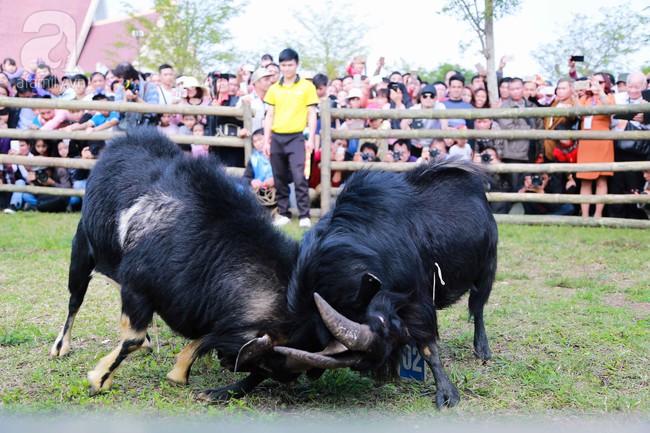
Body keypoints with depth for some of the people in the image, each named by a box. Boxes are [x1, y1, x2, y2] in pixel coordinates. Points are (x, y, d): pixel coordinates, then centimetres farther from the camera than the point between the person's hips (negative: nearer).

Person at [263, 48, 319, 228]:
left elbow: (312, 114, 1)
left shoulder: (307, 86, 2)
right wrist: (266, 140, 7)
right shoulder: (274, 89, 11)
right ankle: (283, 213, 16)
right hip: (276, 138, 4)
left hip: (296, 137, -4)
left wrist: (311, 139, -6)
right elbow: (269, 115, 13)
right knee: (280, 179, 7)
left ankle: (304, 216, -6)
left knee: (299, 178, -11)